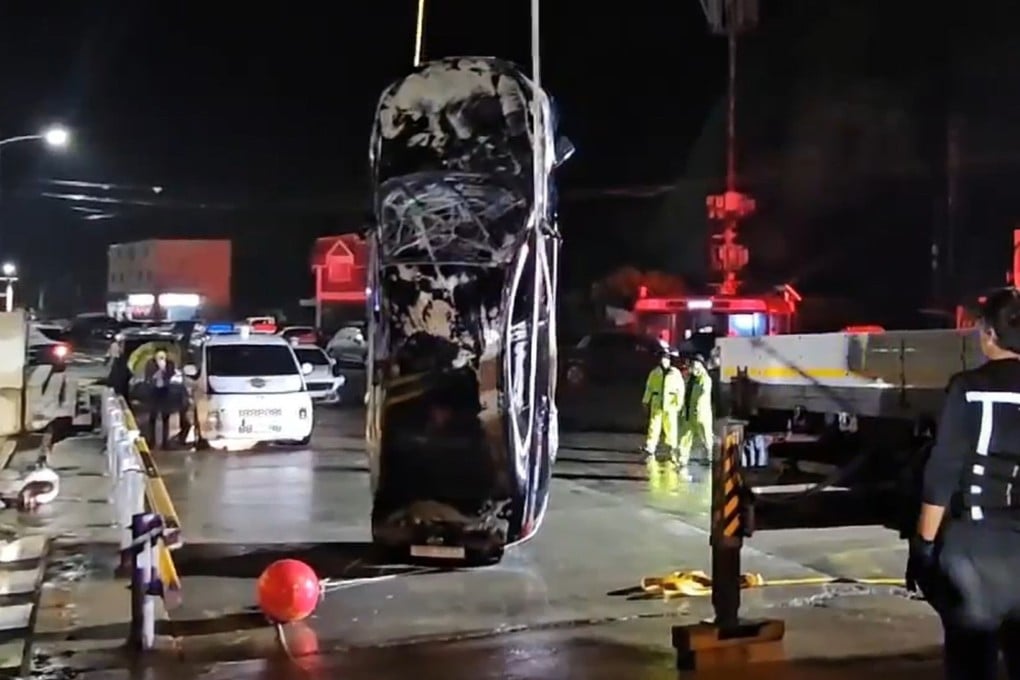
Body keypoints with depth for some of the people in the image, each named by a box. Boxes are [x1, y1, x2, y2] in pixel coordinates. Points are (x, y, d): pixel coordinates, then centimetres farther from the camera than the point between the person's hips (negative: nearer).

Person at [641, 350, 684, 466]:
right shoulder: (654, 372, 7)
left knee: (671, 428, 3)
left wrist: (679, 402, -9)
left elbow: (680, 388, -1)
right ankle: (650, 453, 3)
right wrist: (646, 401, 11)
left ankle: (673, 452, 16)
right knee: (654, 427, 0)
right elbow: (649, 387, 12)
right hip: (656, 404, 1)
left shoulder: (675, 373, 1)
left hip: (670, 405, -1)